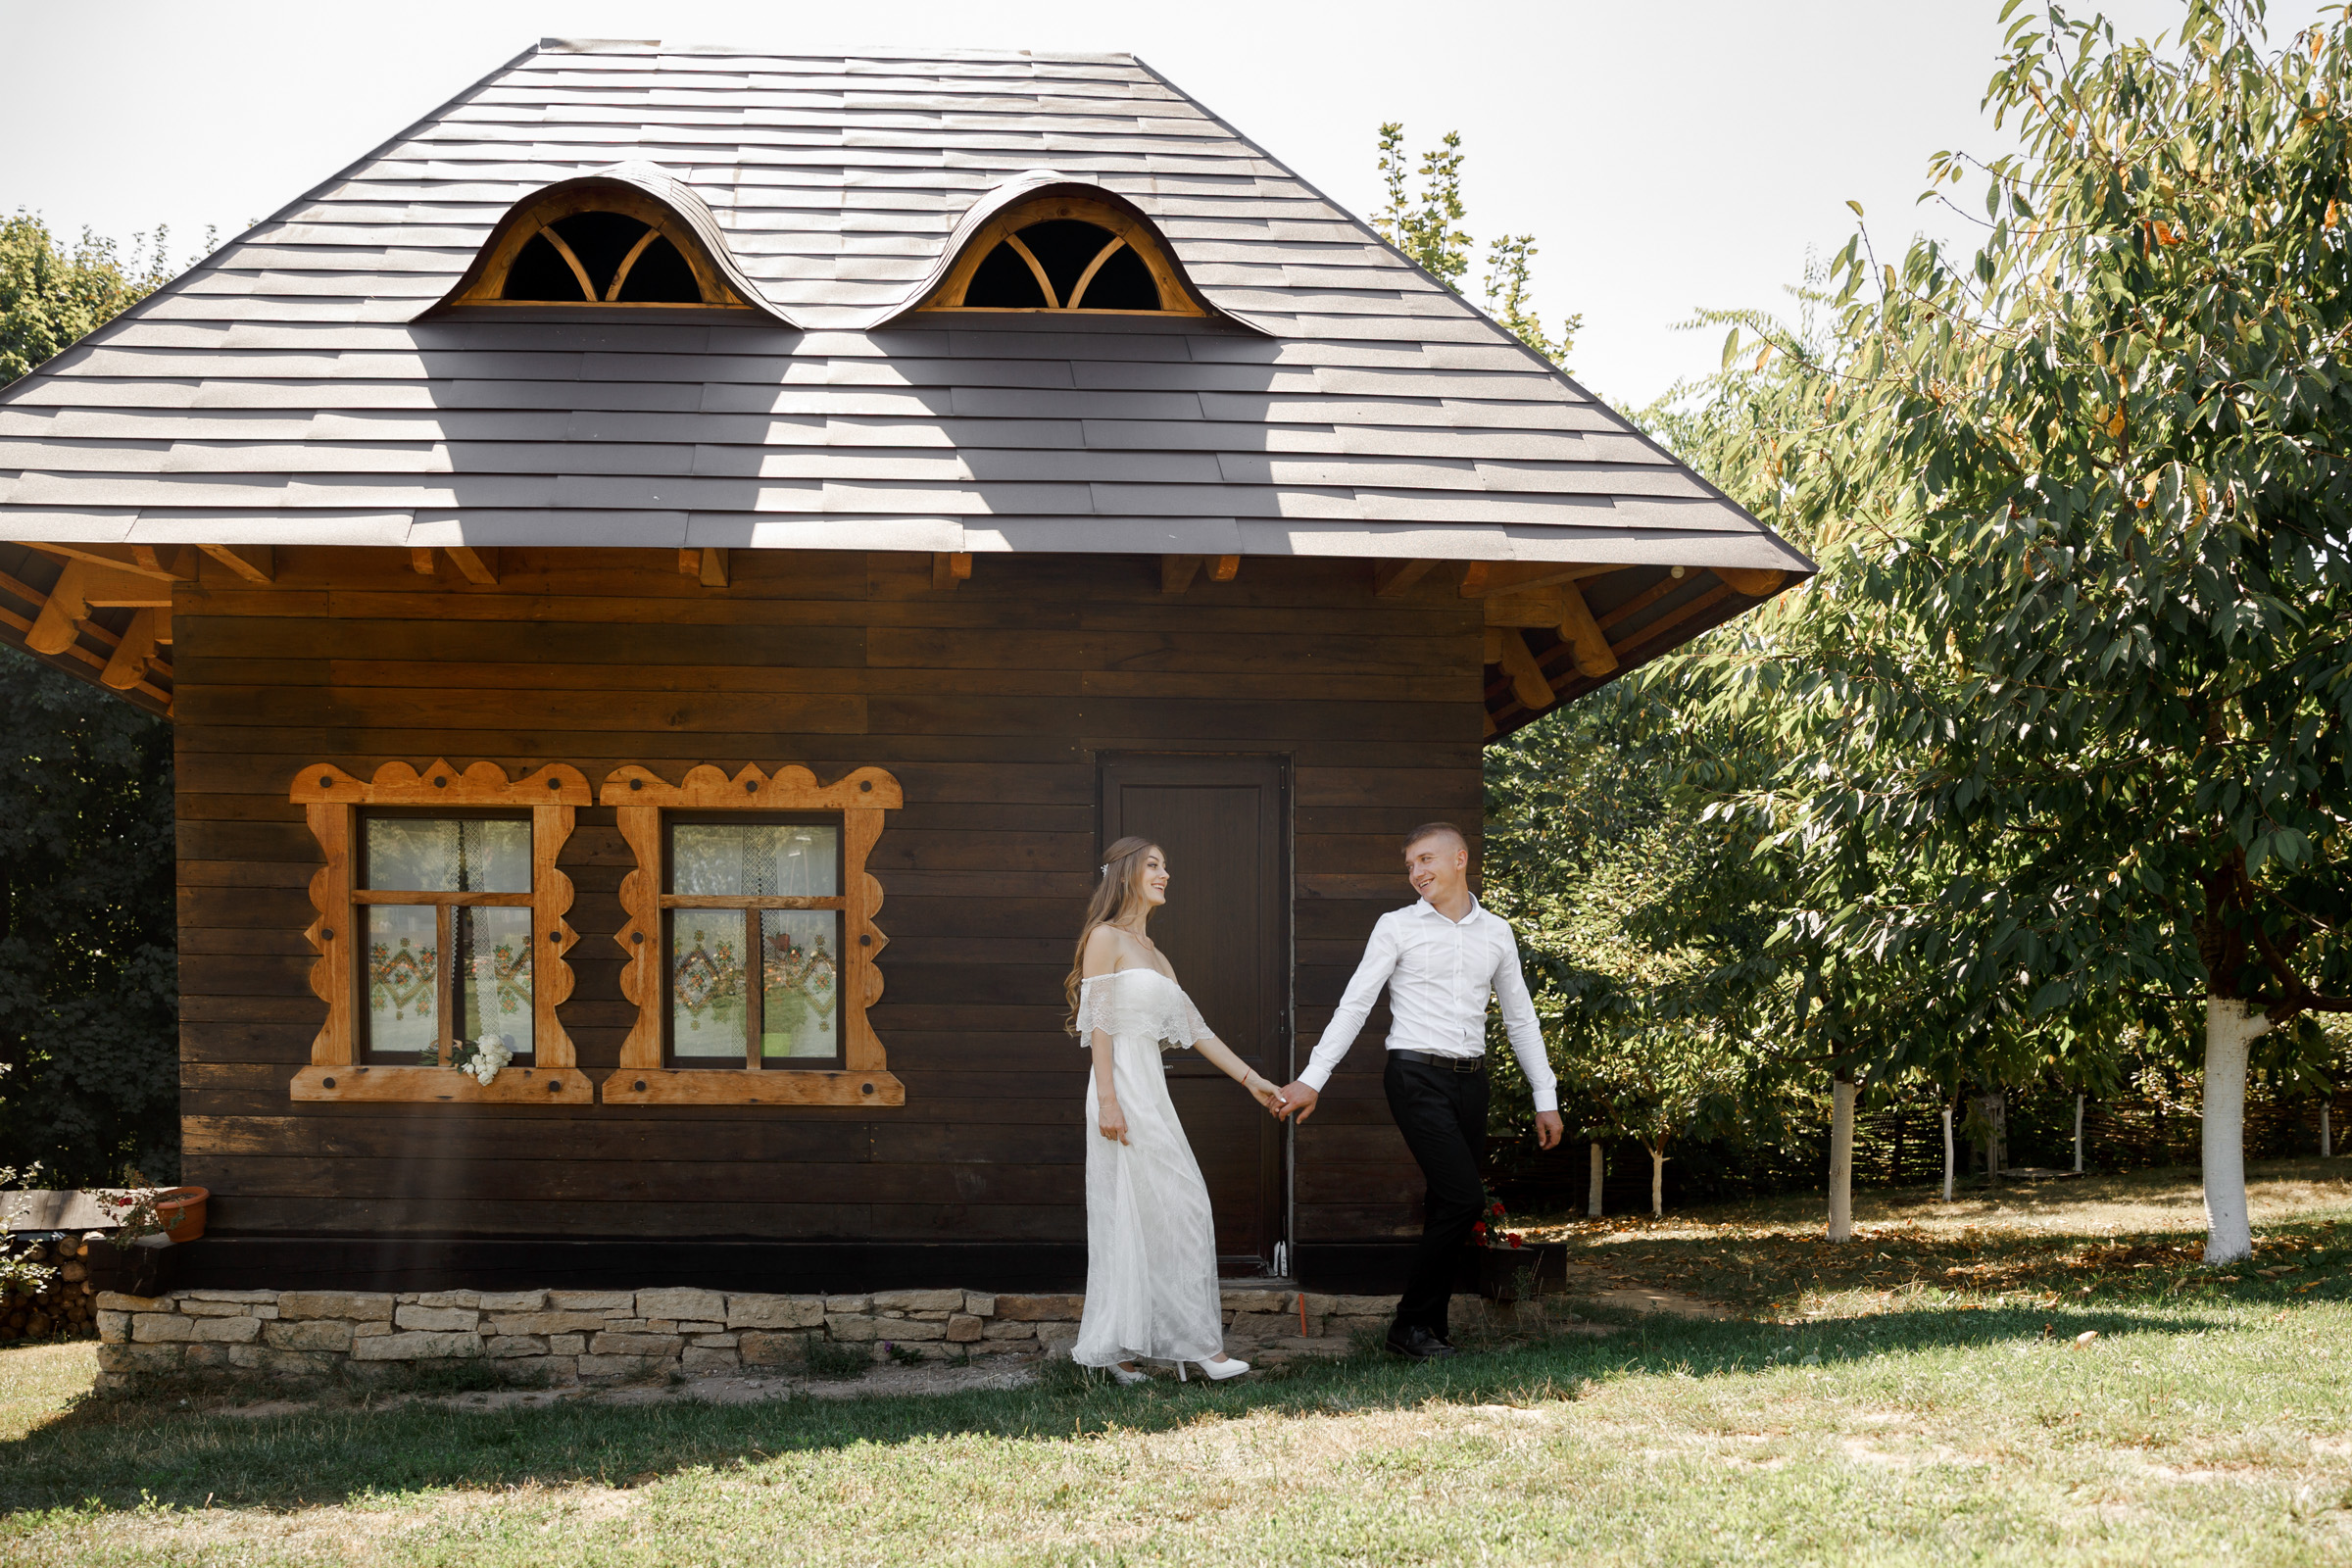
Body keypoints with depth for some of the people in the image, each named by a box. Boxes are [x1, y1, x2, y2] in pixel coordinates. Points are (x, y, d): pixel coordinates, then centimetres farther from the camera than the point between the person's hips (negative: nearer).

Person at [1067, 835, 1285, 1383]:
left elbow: (1193, 1029, 21)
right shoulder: (1105, 938, -4)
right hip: (1123, 1088, -8)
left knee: (1136, 1218, 6)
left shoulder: (1154, 955, 21)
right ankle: (1199, 1342, -4)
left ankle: (1118, 1348, 8)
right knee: (1178, 1209, -8)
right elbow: (1099, 1025, -11)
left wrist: (1251, 1079, 18)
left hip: (1151, 1090, 8)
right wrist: (1108, 1101, -18)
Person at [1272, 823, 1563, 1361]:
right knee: (1465, 1198, -14)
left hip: (1471, 1080, 4)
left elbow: (1520, 1019, 17)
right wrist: (1312, 1079, -10)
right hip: (1417, 1078, -4)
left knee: (1449, 1206, 5)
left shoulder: (1496, 933, 12)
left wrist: (1546, 1098, 14)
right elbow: (1354, 1006, -2)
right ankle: (1412, 1323, -2)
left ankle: (1428, 1326, 14)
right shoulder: (1397, 927, 1)